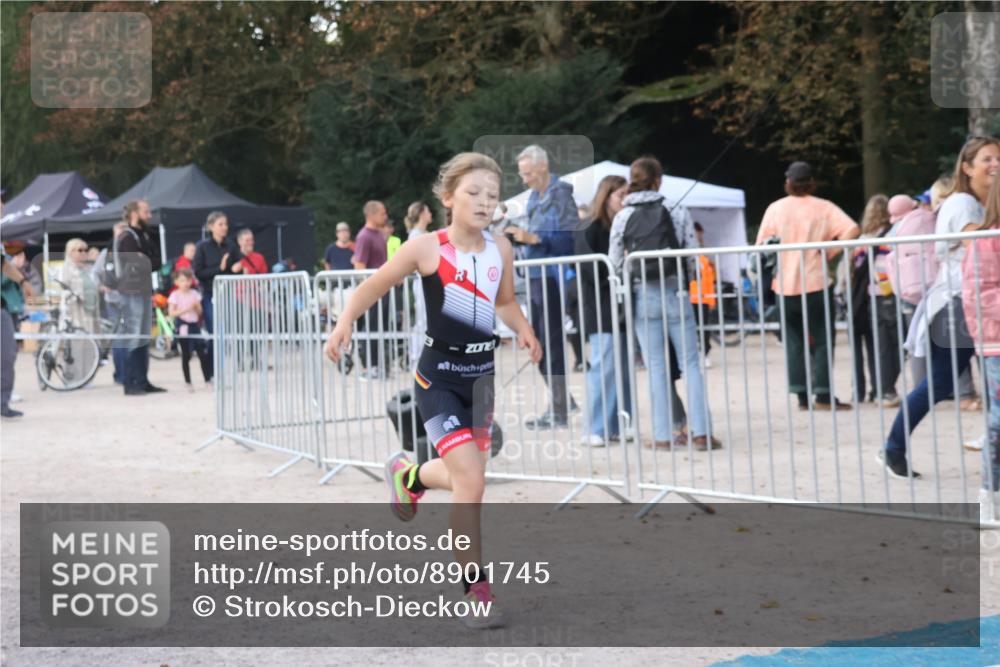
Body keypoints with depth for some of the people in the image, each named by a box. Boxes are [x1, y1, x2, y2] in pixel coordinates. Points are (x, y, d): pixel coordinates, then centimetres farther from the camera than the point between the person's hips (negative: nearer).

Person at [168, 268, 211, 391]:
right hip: (183, 326, -4)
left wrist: (196, 306, -12)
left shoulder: (194, 294, 7)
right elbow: (172, 313, -12)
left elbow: (200, 312, 9)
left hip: (194, 324, 4)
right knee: (186, 355, 1)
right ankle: (187, 382, 8)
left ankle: (208, 379, 11)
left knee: (203, 353, 2)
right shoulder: (175, 295, -5)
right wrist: (185, 309, -19)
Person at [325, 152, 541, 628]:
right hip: (439, 376, -6)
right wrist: (345, 322, -20)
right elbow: (372, 287, -5)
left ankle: (408, 476, 55)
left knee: (464, 474, 19)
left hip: (483, 374, 6)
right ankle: (476, 590, -4)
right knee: (471, 481, -16)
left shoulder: (501, 249, 1)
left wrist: (524, 331, 1)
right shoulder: (426, 249, -13)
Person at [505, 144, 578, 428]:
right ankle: (561, 400, 26)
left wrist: (533, 238, -23)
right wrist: (519, 236, 6)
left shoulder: (560, 194, -10)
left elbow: (571, 237, -19)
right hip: (536, 276, 9)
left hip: (552, 277, -9)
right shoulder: (535, 197, 15)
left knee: (550, 342, -5)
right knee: (539, 341, 14)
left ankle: (559, 411, 1)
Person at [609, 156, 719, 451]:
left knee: (656, 366, 6)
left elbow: (615, 263, 1)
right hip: (675, 291, -1)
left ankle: (662, 435, 3)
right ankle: (701, 432, 0)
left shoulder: (622, 217, -2)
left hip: (643, 296, 1)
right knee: (690, 363, 5)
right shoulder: (677, 210, -3)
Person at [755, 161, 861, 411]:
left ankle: (802, 397, 6)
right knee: (822, 340, 6)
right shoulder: (823, 208, -1)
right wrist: (830, 253, -6)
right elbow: (853, 230, -14)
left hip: (785, 286, 2)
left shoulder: (775, 209, 3)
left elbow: (762, 247, 2)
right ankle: (823, 395, 0)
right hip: (816, 283, -2)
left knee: (794, 341, 10)